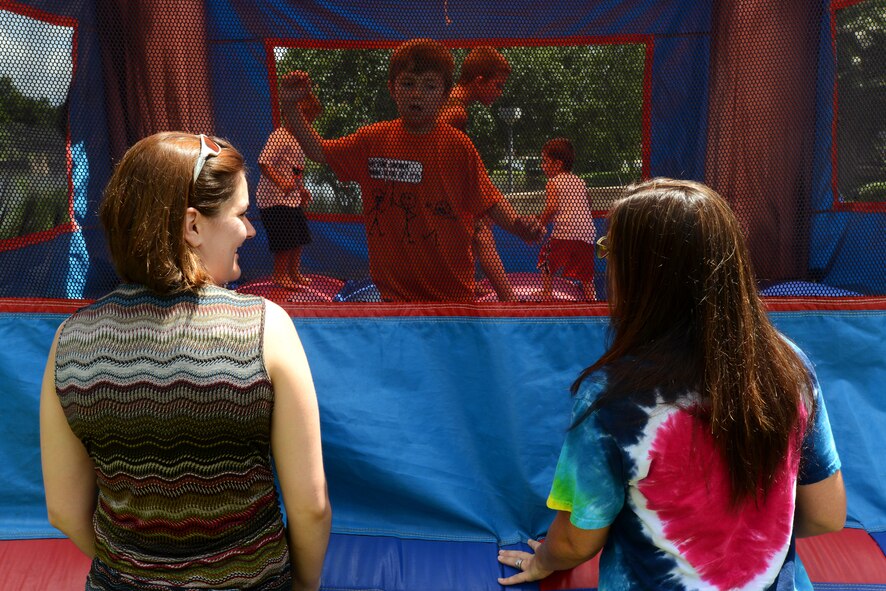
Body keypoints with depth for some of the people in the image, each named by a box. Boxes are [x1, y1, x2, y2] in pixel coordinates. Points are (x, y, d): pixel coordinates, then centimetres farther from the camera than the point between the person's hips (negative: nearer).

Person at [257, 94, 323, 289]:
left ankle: (294, 273, 27)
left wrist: (302, 189, 21)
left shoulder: (299, 138, 15)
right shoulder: (280, 136, -15)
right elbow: (264, 163, -24)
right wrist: (281, 183, -32)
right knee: (286, 239, -6)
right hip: (275, 198, -10)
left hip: (293, 198, 10)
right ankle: (280, 276, 8)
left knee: (300, 237, 13)